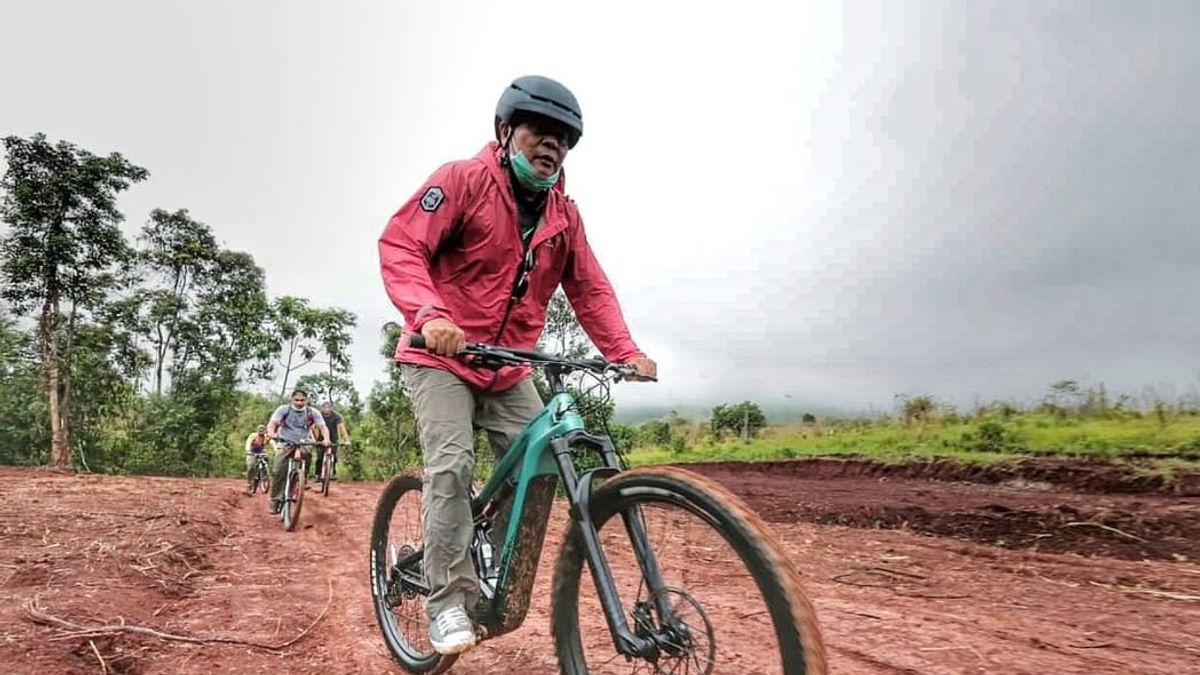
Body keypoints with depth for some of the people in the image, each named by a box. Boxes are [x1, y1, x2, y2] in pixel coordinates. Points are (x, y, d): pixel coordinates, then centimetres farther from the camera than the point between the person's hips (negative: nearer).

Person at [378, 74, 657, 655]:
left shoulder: (563, 214, 4)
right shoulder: (464, 180, -11)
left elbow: (590, 290, 4)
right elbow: (400, 245, -19)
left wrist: (624, 352, -9)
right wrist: (429, 314, -36)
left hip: (509, 370, 5)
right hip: (441, 356, -5)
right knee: (452, 464, -20)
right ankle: (448, 599, -5)